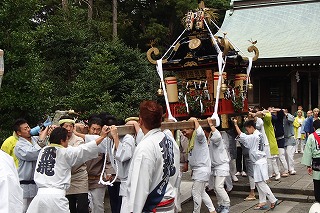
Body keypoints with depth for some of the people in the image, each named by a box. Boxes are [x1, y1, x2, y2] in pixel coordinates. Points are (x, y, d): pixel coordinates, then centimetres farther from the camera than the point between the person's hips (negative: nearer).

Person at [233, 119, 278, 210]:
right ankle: (262, 202, 16)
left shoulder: (254, 136, -19)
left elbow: (241, 136, -18)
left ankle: (273, 200, 0)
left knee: (261, 183, -5)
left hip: (259, 162, -10)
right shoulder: (259, 134, 10)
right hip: (259, 162, 10)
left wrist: (236, 125, -11)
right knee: (258, 183, 12)